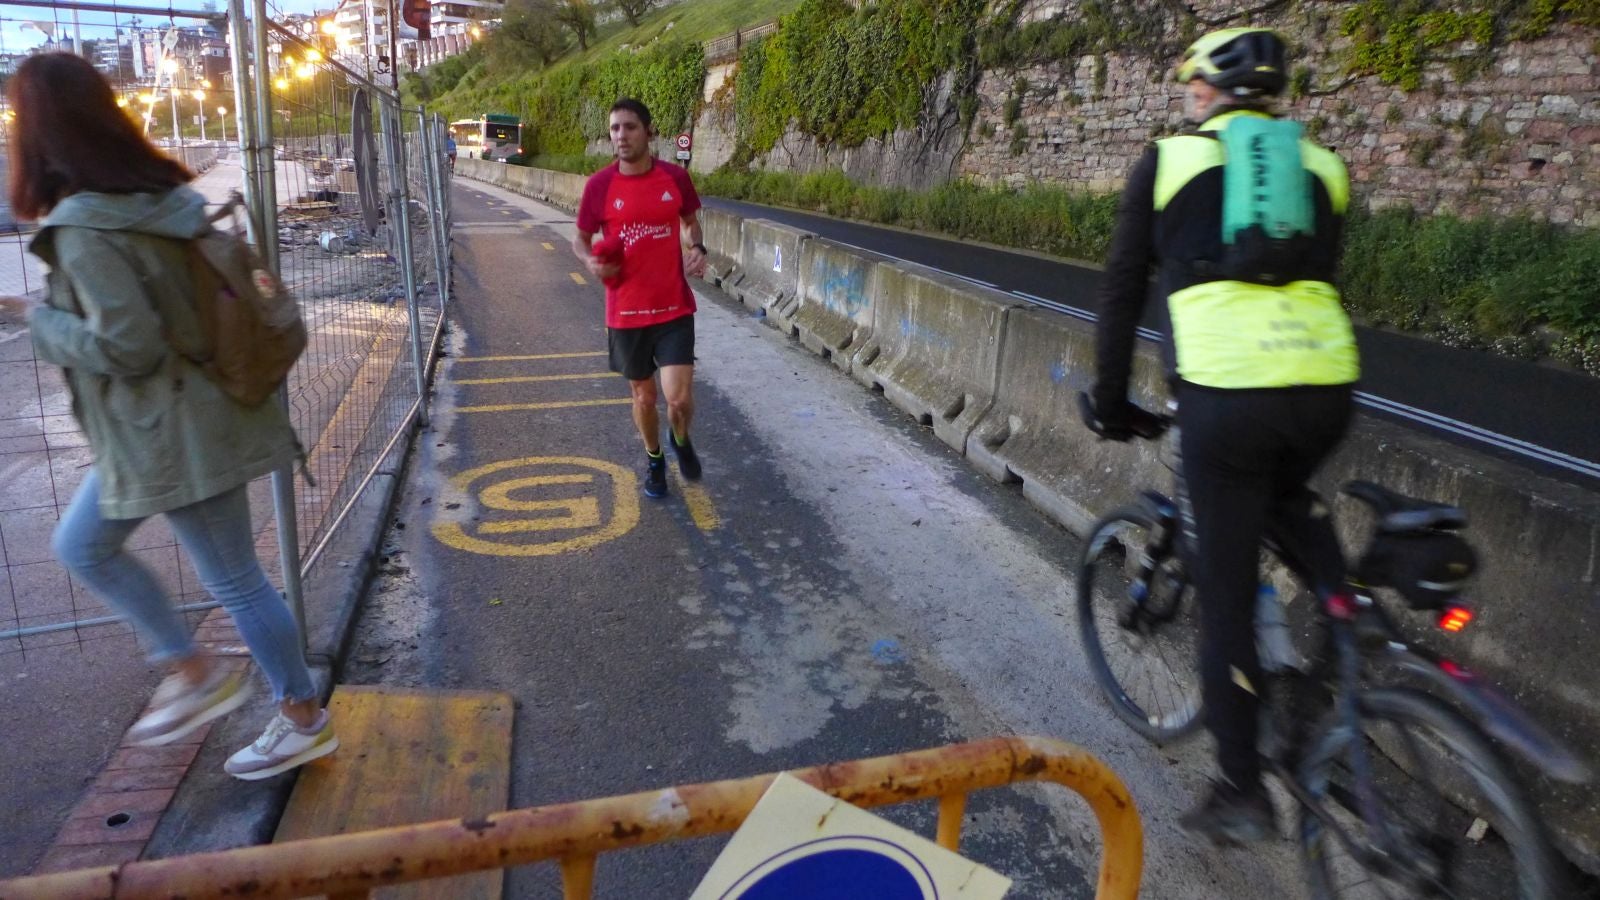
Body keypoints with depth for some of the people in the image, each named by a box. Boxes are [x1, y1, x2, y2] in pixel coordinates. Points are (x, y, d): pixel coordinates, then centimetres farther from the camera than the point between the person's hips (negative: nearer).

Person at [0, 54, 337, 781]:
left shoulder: (83, 230, -22)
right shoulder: (160, 197, 3)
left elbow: (126, 346, -23)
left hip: (172, 433, -9)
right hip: (173, 423, 9)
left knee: (234, 581, 4)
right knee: (80, 546, 23)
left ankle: (305, 722, 22)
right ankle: (193, 673, 30)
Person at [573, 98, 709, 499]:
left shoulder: (675, 177, -4)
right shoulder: (599, 185, -6)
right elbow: (581, 239, 6)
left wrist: (698, 249, -7)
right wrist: (591, 261, -17)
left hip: (674, 308, 0)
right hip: (626, 311, 0)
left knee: (680, 398, -8)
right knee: (644, 396, 13)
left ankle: (681, 441, 28)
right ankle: (654, 459, 41)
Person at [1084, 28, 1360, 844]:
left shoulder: (1168, 161, 10)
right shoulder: (1319, 167, 20)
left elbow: (1123, 293, 10)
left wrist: (1110, 402, 19)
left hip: (1223, 396, -4)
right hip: (1327, 387, 4)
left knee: (1225, 595, 8)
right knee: (1288, 495, 38)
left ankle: (1240, 790, 18)